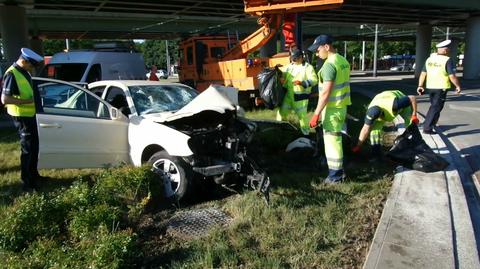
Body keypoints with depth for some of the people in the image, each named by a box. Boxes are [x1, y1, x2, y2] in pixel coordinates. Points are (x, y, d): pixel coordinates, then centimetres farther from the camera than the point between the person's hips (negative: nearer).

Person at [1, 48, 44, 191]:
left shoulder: (25, 72, 8)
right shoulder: (12, 74, -20)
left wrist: (36, 97, 8)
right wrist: (27, 101, -24)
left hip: (30, 114, 9)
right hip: (21, 116, -9)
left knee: (34, 146, 17)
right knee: (28, 148, -3)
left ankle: (33, 174, 31)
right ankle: (28, 182, 7)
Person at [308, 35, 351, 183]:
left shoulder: (329, 64, -19)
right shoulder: (343, 61, 11)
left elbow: (326, 92, -22)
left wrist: (316, 113, -20)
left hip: (332, 108, -9)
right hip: (342, 106, 9)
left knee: (332, 140, -1)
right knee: (336, 139, 19)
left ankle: (335, 174, 7)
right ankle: (338, 169, 29)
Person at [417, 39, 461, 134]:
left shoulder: (429, 59, 6)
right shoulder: (447, 60, -12)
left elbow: (423, 74, 7)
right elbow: (452, 77, -14)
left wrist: (420, 86, 12)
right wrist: (458, 86, 0)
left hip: (430, 87, 6)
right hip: (441, 88, -6)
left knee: (434, 105, 23)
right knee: (436, 108, -1)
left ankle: (432, 123, 31)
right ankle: (427, 128, -5)